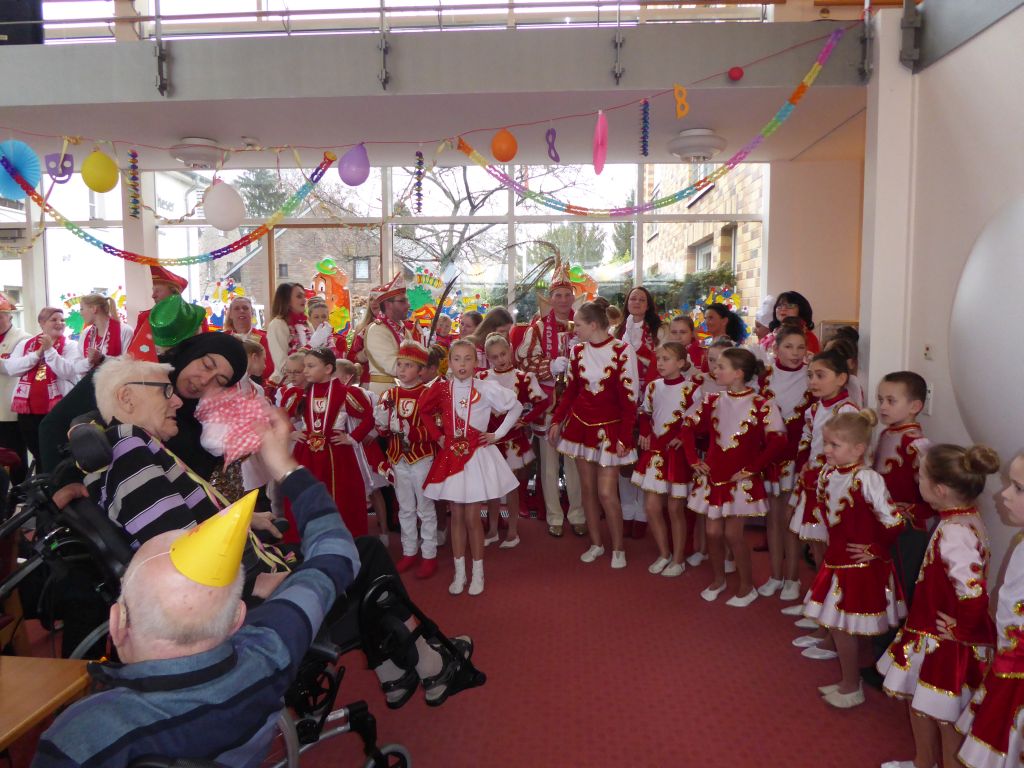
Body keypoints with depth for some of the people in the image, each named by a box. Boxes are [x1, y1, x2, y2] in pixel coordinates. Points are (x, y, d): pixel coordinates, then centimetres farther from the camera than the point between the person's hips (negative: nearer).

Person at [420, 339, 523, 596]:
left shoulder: (486, 388, -9)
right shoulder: (441, 389, -1)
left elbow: (516, 407, -2)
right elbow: (424, 411, 15)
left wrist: (498, 434, -4)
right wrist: (437, 436, 5)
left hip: (477, 456, -3)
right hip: (451, 456, 3)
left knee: (472, 517, 1)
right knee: (456, 517, 10)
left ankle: (477, 573, 17)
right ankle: (459, 573, 21)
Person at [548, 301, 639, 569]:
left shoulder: (622, 351, -14)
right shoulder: (577, 351, 2)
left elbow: (629, 396, -12)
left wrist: (624, 436, -13)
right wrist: (557, 420, 8)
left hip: (609, 427, -5)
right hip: (580, 423, 5)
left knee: (606, 492, -5)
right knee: (587, 488, 10)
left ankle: (618, 548, 15)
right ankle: (595, 544, 26)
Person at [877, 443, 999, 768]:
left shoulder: (953, 533, -31)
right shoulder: (963, 518, -2)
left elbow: (974, 593, -38)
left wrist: (963, 629, -22)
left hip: (948, 643, -10)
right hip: (929, 631, 10)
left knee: (945, 716, 11)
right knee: (920, 702, 26)